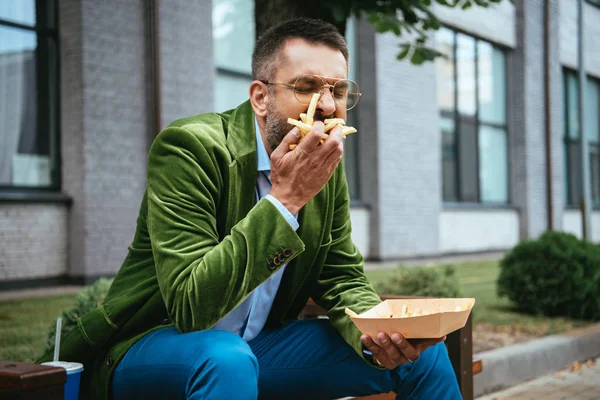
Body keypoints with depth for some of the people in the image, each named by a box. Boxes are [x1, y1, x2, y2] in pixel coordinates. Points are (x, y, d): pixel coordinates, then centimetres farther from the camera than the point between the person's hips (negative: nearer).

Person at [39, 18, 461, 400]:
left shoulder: (329, 167, -1)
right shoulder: (188, 146, -22)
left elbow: (342, 278, 4)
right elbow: (190, 305, -30)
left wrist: (373, 331, -19)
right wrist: (285, 199, -34)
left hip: (258, 346, 6)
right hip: (151, 348, -6)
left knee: (424, 350, -3)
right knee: (226, 358, -39)